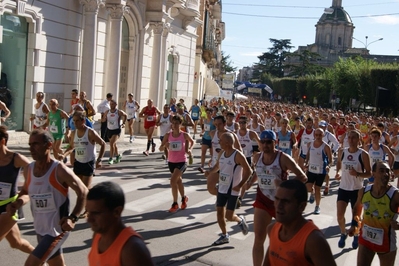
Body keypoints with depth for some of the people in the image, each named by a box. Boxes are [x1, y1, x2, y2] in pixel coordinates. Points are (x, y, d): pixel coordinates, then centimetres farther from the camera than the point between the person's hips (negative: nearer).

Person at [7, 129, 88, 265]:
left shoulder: (60, 171, -20)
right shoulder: (28, 170, -2)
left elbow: (83, 192, -12)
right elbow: (26, 191, 17)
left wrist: (73, 218, -21)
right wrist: (17, 203, -4)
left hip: (58, 229, -7)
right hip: (40, 229, 7)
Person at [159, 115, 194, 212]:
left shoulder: (185, 135, -10)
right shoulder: (168, 135, -5)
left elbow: (192, 142, 11)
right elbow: (160, 148, -4)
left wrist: (190, 149, -6)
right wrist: (164, 145, -25)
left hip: (181, 162, -4)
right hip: (171, 161, 4)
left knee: (173, 180, -18)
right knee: (178, 180, 22)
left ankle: (175, 204, -4)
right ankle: (184, 198, 46)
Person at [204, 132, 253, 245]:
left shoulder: (238, 155, -19)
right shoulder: (221, 154, 3)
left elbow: (248, 171, -16)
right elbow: (217, 166, 19)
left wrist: (240, 185, -19)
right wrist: (210, 172, -1)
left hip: (233, 190, -7)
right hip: (222, 188, 7)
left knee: (229, 216, -6)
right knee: (219, 212, 9)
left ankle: (240, 220, 27)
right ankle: (224, 236, 25)